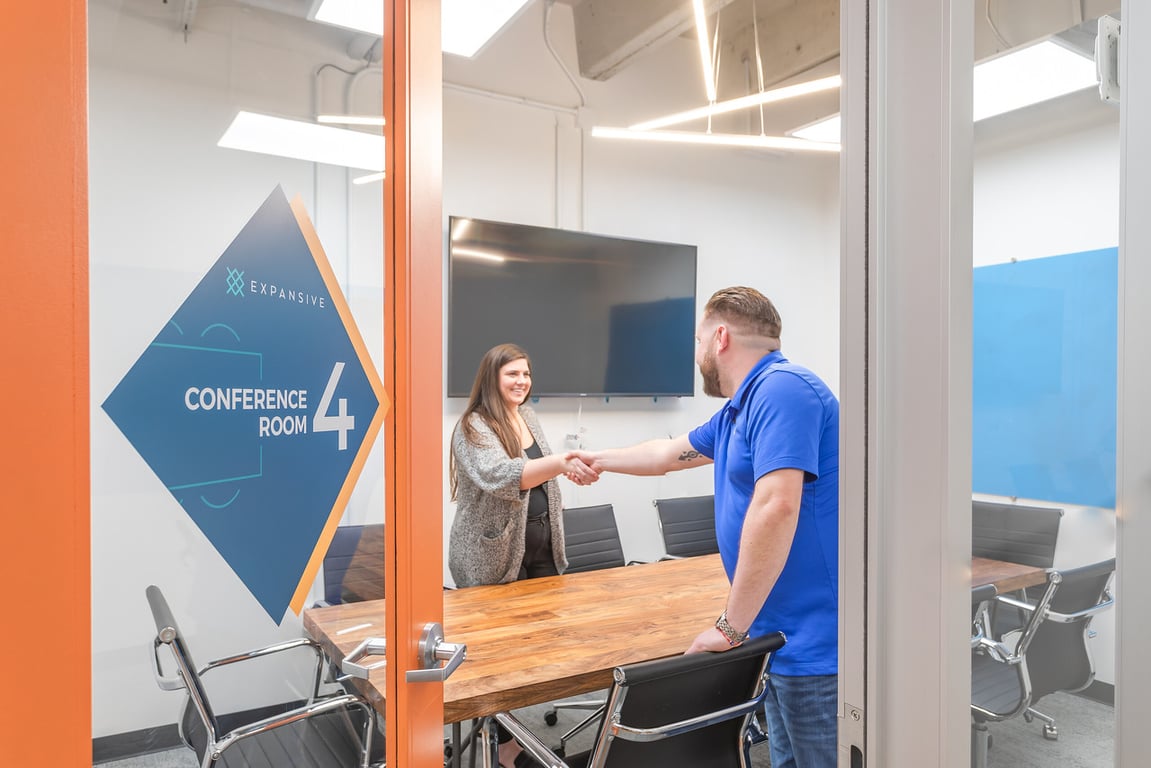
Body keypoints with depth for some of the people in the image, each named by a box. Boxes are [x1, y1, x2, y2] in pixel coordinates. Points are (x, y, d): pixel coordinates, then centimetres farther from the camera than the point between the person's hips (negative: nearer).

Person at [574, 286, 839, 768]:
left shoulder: (781, 389, -18)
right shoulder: (737, 412, 14)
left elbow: (776, 507, -28)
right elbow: (668, 453, 29)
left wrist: (729, 628, -21)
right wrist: (597, 460, 42)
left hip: (816, 645, -9)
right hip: (784, 639, 9)